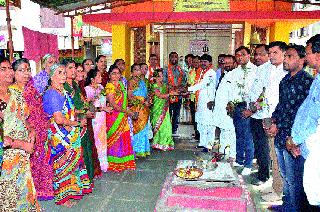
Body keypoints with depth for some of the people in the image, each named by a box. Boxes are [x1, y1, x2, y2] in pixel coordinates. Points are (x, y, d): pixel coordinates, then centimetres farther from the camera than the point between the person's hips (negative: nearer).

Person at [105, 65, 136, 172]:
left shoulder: (121, 84, 14)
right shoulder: (109, 86, -10)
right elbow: (112, 103, -17)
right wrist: (126, 111, -17)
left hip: (123, 116, 7)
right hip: (113, 116, -7)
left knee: (124, 138, 9)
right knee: (115, 139, -2)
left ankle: (124, 162, 20)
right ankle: (114, 164, 9)